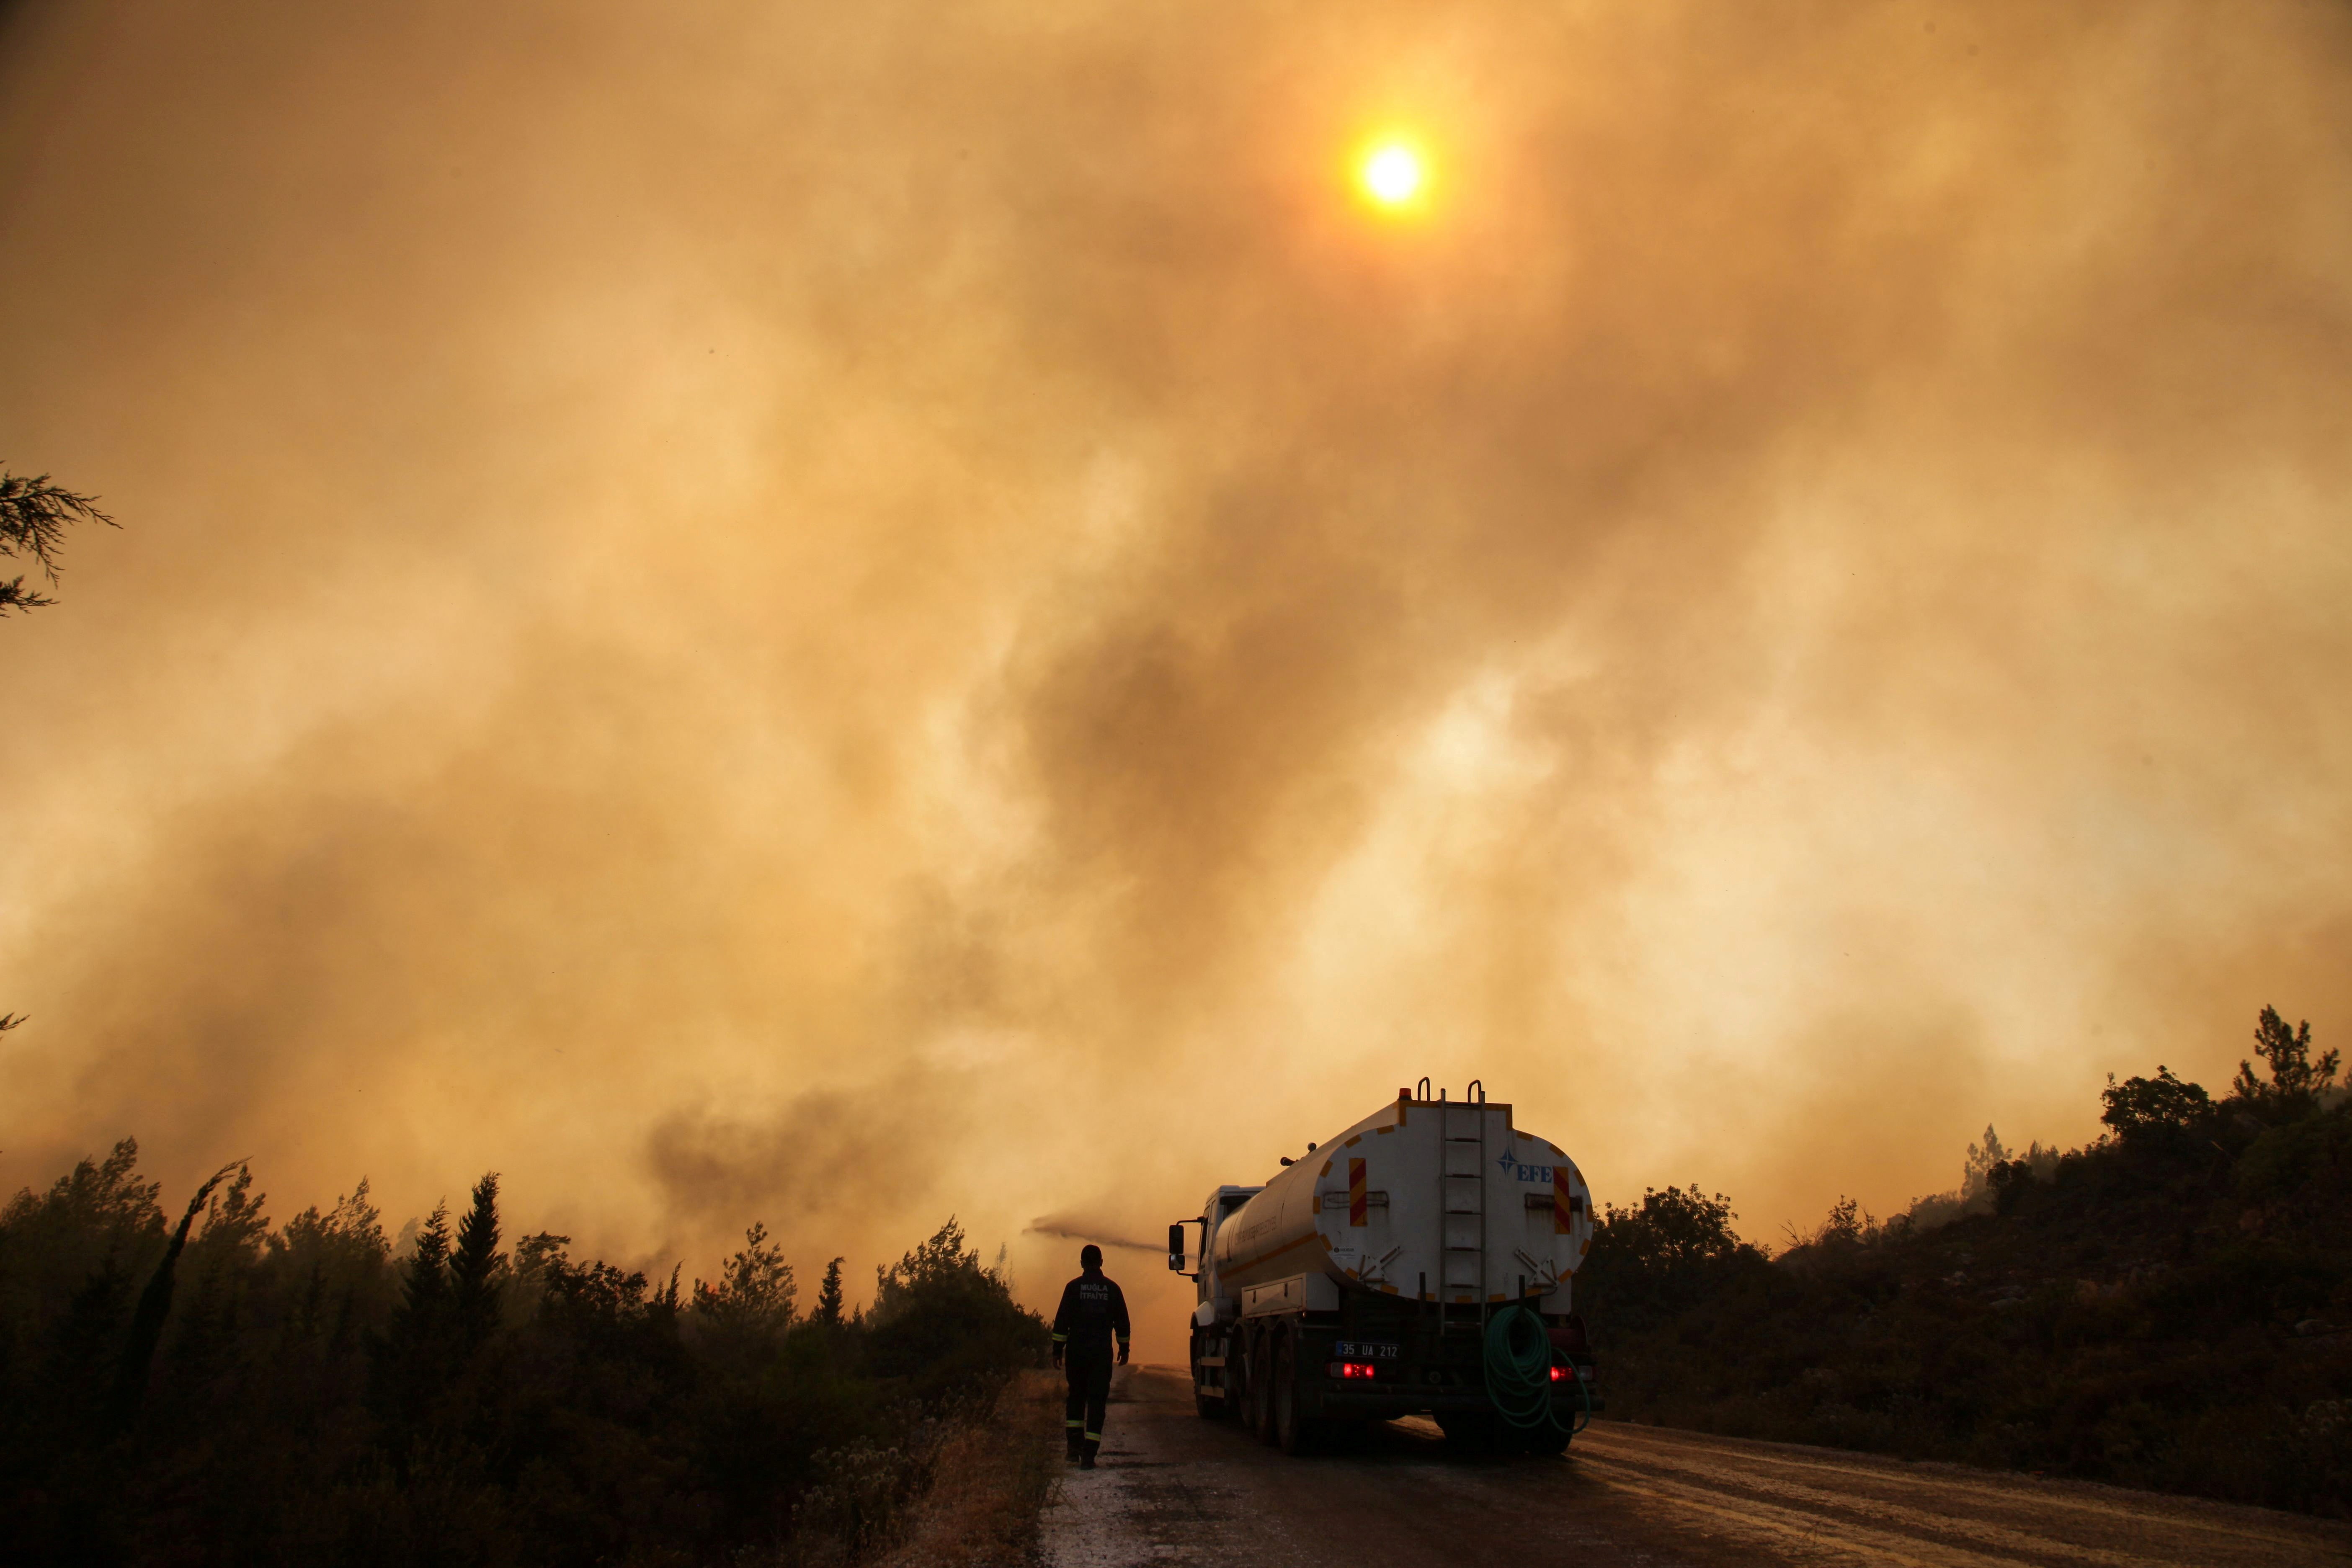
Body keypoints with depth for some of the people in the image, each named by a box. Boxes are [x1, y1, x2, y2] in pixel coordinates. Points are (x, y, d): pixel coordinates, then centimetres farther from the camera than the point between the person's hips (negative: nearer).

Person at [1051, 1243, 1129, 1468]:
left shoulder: (1074, 1287, -2)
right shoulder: (1112, 1288, 2)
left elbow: (1062, 1320, -5)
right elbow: (1122, 1322, 6)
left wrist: (1058, 1350, 0)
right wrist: (1124, 1348, 16)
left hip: (1076, 1351, 0)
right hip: (1102, 1353, 0)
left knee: (1076, 1396, 19)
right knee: (1097, 1400, 2)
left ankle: (1074, 1445, 12)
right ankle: (1089, 1454, -4)